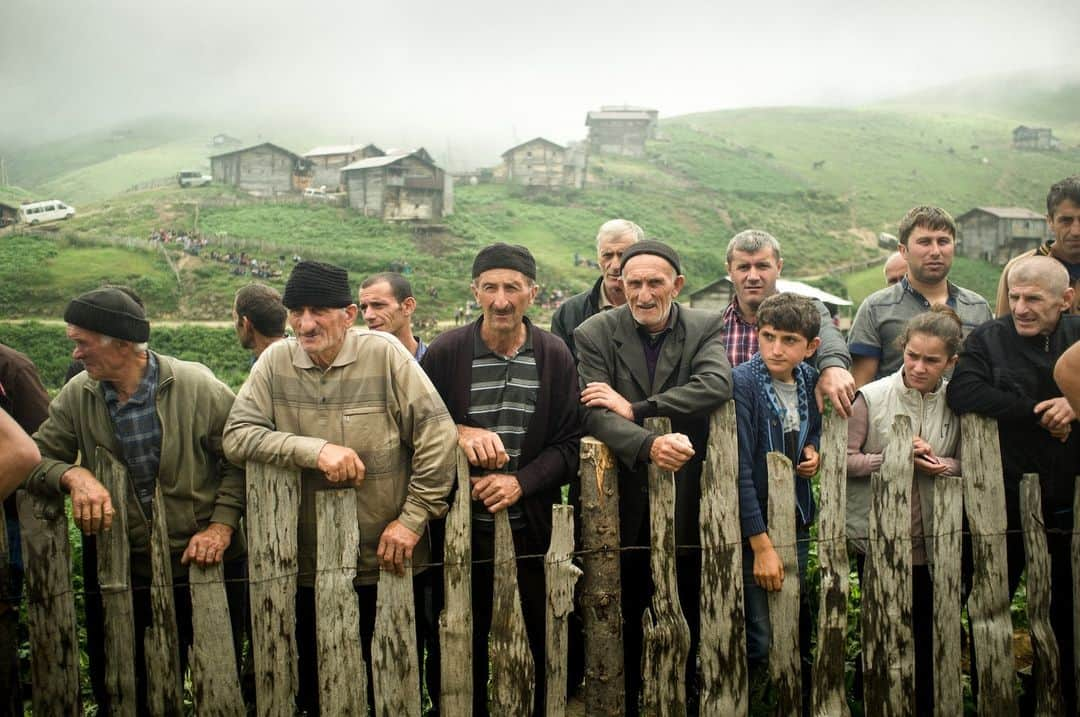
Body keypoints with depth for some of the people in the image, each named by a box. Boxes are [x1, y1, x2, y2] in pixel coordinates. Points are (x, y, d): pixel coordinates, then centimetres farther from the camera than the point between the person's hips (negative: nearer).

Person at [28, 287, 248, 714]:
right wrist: (73, 475, -22)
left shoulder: (196, 385, -11)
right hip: (132, 572, 3)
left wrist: (222, 525, -16)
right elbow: (36, 456, -2)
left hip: (209, 564, -3)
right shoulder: (77, 397, -1)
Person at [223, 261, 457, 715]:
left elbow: (437, 434, -10)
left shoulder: (384, 353, -9)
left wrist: (413, 519, -12)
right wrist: (315, 449, -22)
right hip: (307, 565, 2)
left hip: (387, 561, -2)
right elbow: (236, 436, -10)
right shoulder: (276, 362, -2)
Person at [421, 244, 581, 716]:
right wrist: (459, 433, -16)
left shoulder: (555, 356, -1)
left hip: (533, 526, 0)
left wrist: (520, 482, -16)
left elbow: (569, 445, -1)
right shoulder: (446, 352, -3)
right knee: (467, 642, 12)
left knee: (543, 642, 9)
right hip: (464, 524, 0)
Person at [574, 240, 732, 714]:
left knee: (685, 618, 13)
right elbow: (594, 413, -15)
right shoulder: (595, 334, -3)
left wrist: (635, 409, -23)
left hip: (686, 501, 1)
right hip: (623, 505, -1)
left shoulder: (705, 328, 0)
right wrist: (649, 445, -33)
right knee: (623, 618, 12)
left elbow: (718, 384, -20)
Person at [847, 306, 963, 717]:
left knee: (927, 636, 12)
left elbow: (967, 463, 10)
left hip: (933, 540, 3)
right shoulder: (871, 397, -10)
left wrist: (943, 466, -12)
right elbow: (843, 461, -10)